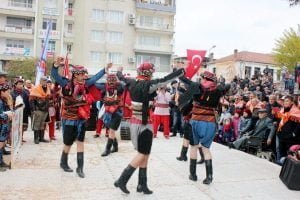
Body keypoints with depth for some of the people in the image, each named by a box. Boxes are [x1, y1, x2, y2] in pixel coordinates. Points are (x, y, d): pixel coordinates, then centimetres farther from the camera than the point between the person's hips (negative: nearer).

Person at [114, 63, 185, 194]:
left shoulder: (132, 83, 5)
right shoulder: (148, 85, -17)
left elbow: (122, 78, 24)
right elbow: (165, 80, -24)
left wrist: (119, 71, 46)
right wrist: (182, 71, -16)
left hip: (134, 122, 8)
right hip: (144, 124, -8)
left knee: (144, 154, 14)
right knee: (142, 154, 2)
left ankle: (142, 185, 18)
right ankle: (122, 180, 2)